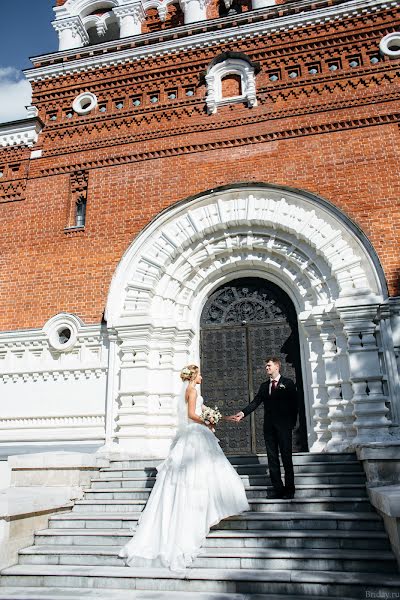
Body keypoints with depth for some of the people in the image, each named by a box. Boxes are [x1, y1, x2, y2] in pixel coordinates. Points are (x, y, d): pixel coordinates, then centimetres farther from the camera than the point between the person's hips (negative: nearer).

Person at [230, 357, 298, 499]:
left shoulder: (288, 383, 2)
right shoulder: (264, 386, 14)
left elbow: (294, 404, -2)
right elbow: (255, 402, 5)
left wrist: (292, 422, -10)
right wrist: (243, 413, -9)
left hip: (284, 425, -5)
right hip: (269, 426, 5)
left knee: (286, 458, 0)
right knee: (272, 459, 6)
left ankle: (289, 489, 9)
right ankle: (278, 489, 13)